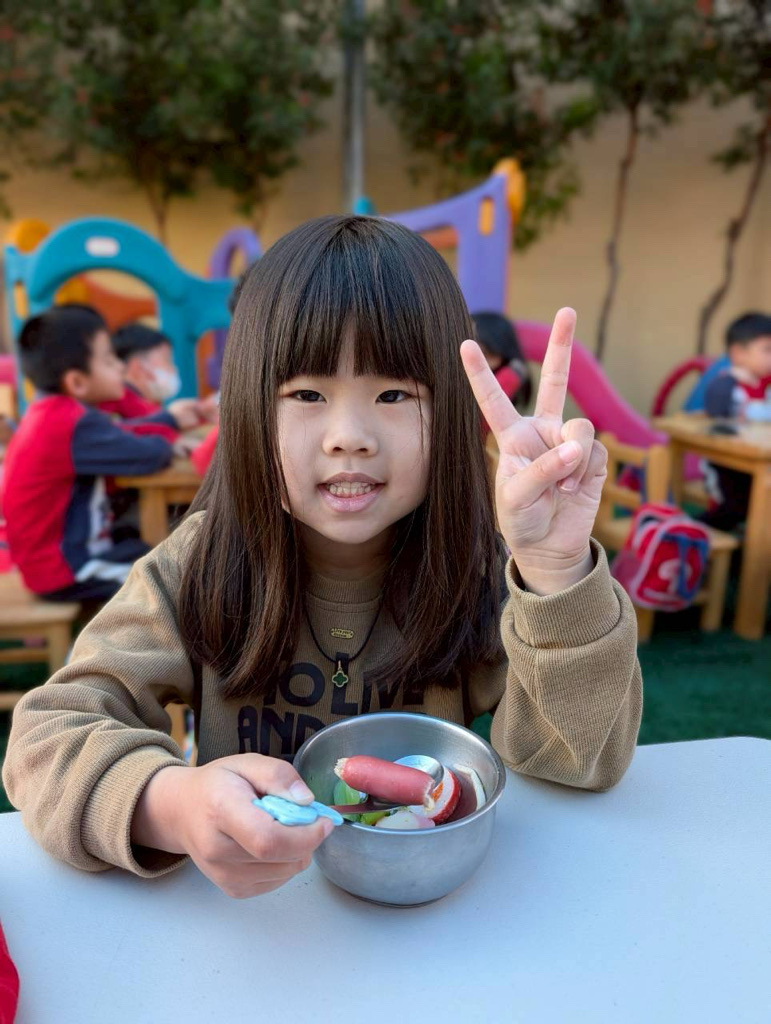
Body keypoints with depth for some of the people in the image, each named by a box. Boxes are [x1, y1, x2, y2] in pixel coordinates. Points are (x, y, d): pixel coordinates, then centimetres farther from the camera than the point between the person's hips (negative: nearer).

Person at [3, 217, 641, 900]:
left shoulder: (472, 570, -11)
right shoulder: (201, 567, -11)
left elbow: (581, 762, -18)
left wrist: (554, 568, -35)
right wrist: (169, 805, -34)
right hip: (240, 915, 1)